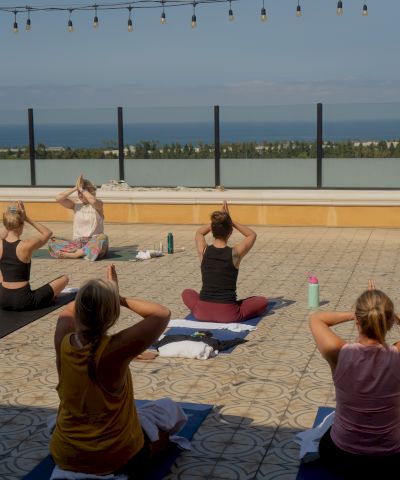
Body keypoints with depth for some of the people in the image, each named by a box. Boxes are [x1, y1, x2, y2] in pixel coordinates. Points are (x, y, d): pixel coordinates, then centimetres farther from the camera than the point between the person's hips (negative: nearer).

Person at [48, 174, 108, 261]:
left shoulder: (98, 205, 0)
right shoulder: (76, 206, 10)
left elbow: (93, 201, -26)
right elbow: (58, 198, -5)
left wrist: (81, 188, -14)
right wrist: (75, 188, -6)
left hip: (93, 243, -3)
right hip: (77, 242, 3)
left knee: (103, 237, -37)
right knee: (52, 241, -17)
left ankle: (74, 254, -33)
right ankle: (83, 252, -30)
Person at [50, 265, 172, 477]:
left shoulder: (63, 342, -16)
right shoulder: (115, 349, -29)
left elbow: (67, 313, 10)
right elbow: (163, 314, -17)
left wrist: (99, 292, 7)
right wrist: (121, 299, -9)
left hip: (65, 456, 5)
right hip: (115, 457, -5)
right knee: (162, 428, 26)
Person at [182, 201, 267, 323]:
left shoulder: (203, 251, -4)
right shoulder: (235, 253, -9)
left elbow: (199, 233, 22)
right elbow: (252, 234, 12)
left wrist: (217, 221, 13)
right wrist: (230, 221, 6)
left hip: (202, 313, 2)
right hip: (228, 315, -2)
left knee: (187, 293, 34)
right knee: (262, 301, 21)